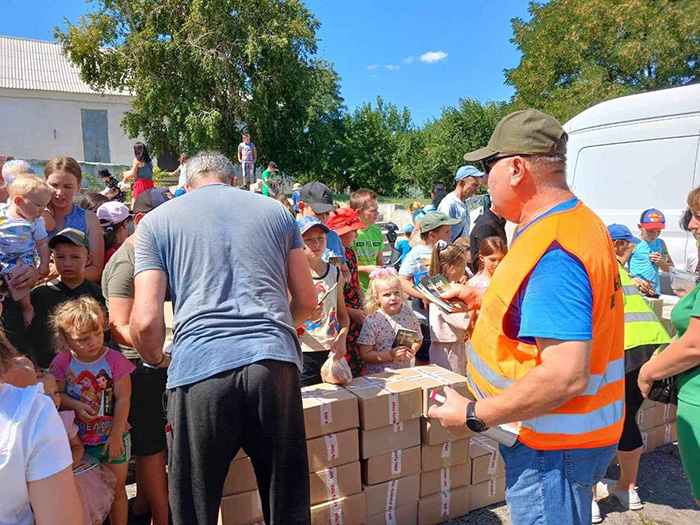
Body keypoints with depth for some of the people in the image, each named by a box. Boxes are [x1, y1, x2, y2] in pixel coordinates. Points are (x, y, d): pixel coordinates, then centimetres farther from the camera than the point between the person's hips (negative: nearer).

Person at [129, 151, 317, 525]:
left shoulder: (156, 221, 12)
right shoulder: (275, 210, 17)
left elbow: (146, 321, 2)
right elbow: (307, 301, 18)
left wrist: (156, 361, 23)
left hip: (199, 369, -1)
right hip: (275, 364, 2)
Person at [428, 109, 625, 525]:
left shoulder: (552, 250, -28)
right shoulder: (581, 222, 6)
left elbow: (565, 376, -33)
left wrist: (473, 416, -23)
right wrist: (484, 299, 12)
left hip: (553, 447, -10)